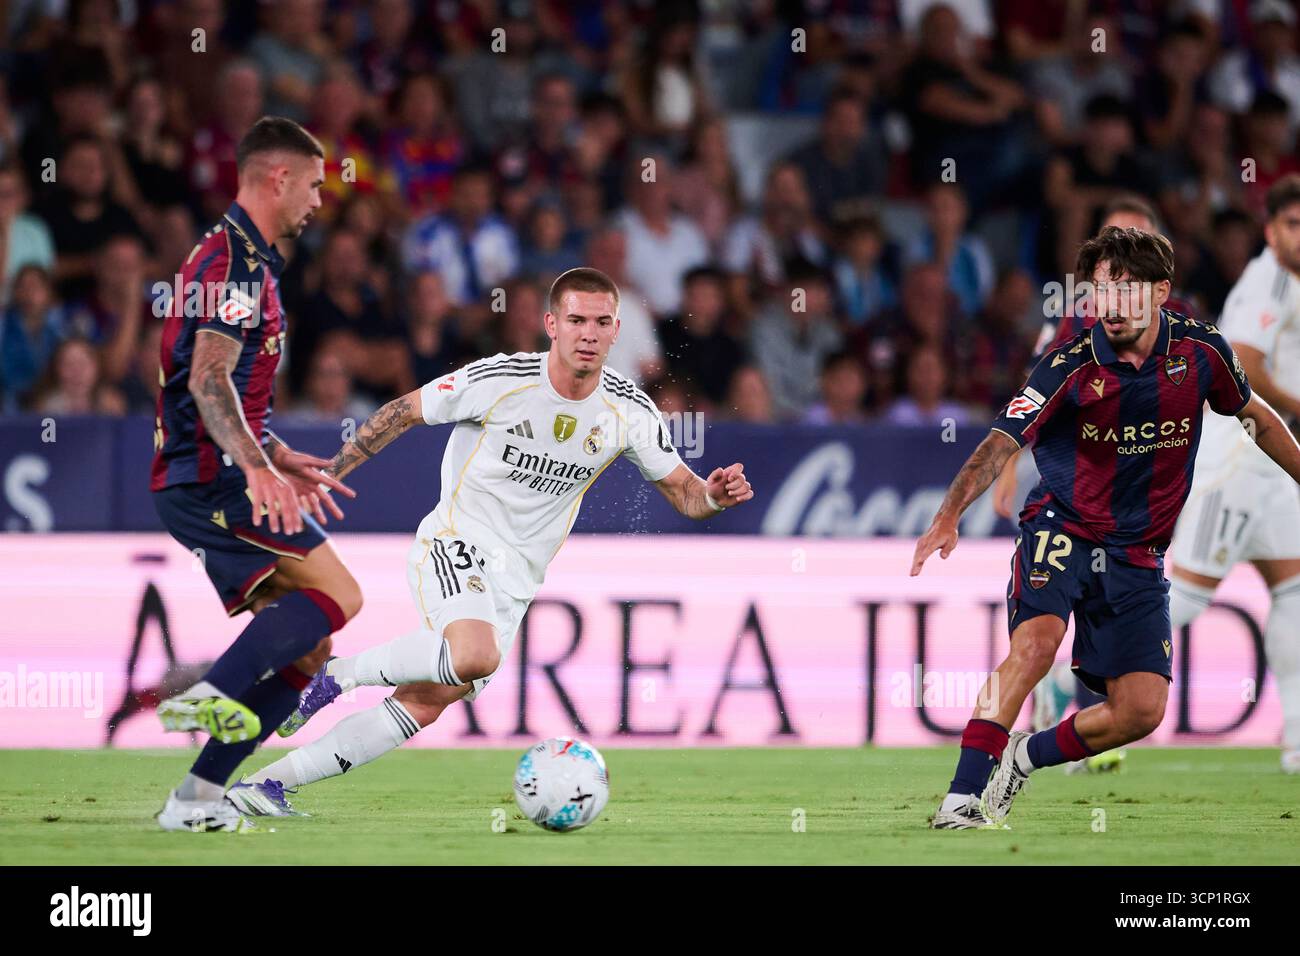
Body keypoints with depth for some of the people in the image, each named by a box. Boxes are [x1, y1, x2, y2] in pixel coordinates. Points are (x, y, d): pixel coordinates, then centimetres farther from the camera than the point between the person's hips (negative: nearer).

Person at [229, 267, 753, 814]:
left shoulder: (631, 412, -2)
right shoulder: (499, 380, -14)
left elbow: (683, 492, 6)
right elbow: (402, 412, -1)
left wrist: (715, 495, -18)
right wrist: (329, 475, -1)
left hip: (515, 583, 5)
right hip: (453, 547, -5)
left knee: (423, 707, -1)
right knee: (476, 657, -36)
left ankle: (269, 784, 7)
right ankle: (338, 674, -14)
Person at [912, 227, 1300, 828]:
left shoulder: (1201, 351, -4)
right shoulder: (1070, 368, -15)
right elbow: (1000, 445, -21)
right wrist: (949, 515, -37)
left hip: (1137, 553, 4)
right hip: (1061, 531, -4)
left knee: (1141, 710, -7)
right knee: (1038, 638, -32)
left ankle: (1023, 758, 17)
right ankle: (962, 798, -32)